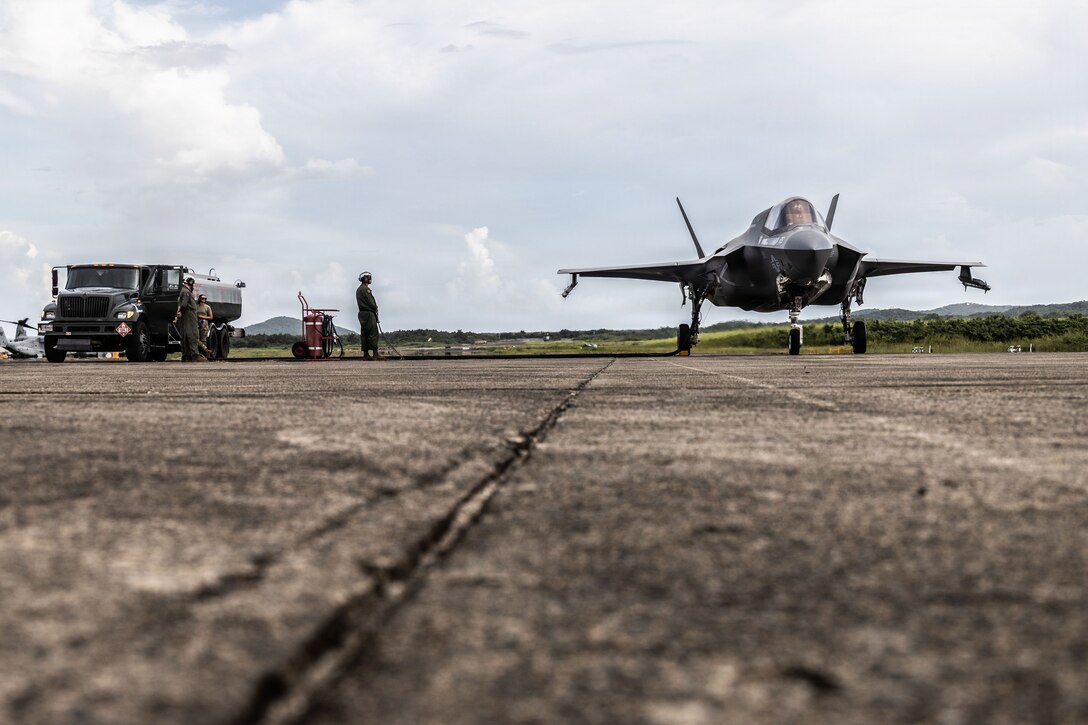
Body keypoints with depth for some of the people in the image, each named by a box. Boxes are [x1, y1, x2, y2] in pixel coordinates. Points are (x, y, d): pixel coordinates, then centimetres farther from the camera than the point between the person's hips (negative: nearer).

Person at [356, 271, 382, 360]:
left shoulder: (359, 289, 19)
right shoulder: (365, 289, -13)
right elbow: (371, 302, -15)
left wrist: (374, 308, 10)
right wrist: (375, 308, 4)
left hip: (362, 313, 10)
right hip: (368, 313, -10)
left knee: (365, 334, 8)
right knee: (373, 333, -11)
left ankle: (366, 354, 7)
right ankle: (376, 354, -16)